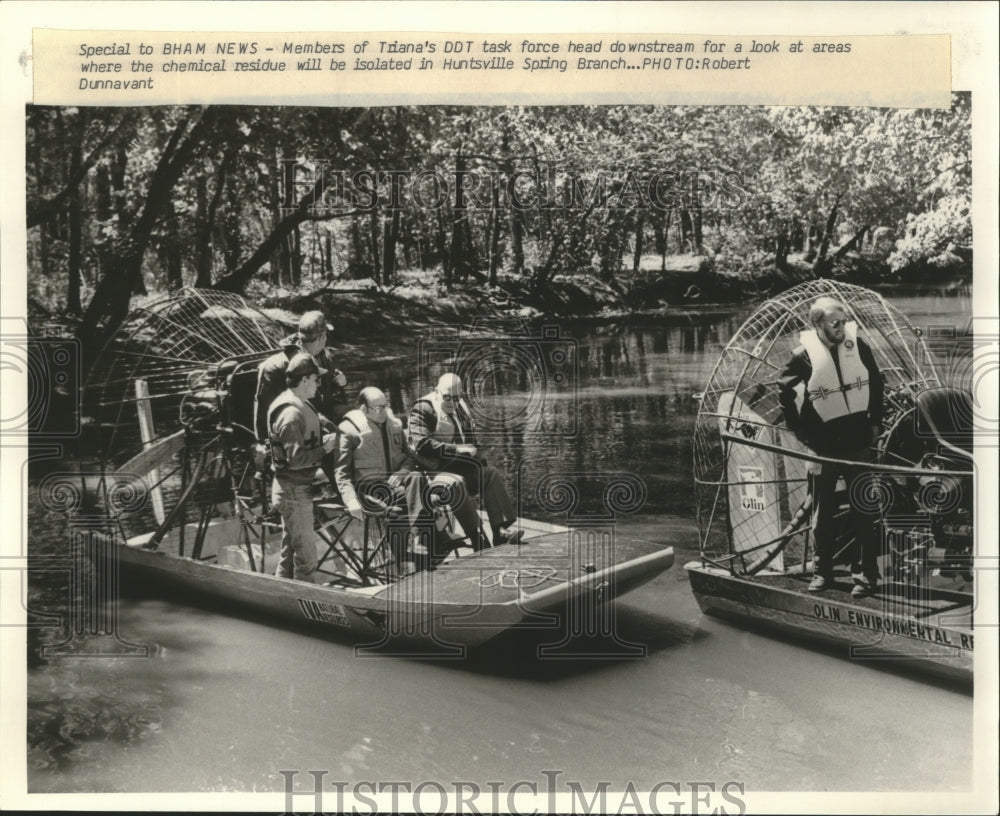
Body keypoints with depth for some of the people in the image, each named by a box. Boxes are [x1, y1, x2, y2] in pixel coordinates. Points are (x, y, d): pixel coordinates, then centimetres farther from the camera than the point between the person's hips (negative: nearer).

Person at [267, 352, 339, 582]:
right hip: (294, 491, -11)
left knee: (289, 553, 19)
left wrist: (325, 439, 5)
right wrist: (325, 448, -18)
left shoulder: (298, 406, 10)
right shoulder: (291, 413, -23)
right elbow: (296, 458, -27)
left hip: (294, 488, 11)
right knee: (306, 556, -3)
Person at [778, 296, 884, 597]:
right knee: (822, 512, 9)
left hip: (858, 440, 2)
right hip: (823, 444, -2)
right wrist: (801, 433, -1)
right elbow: (784, 392, -1)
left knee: (863, 510, 4)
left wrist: (875, 422, 9)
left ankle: (865, 574, 11)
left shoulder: (858, 345, -2)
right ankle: (822, 571, 20)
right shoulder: (804, 355, -10)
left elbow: (876, 383, 12)